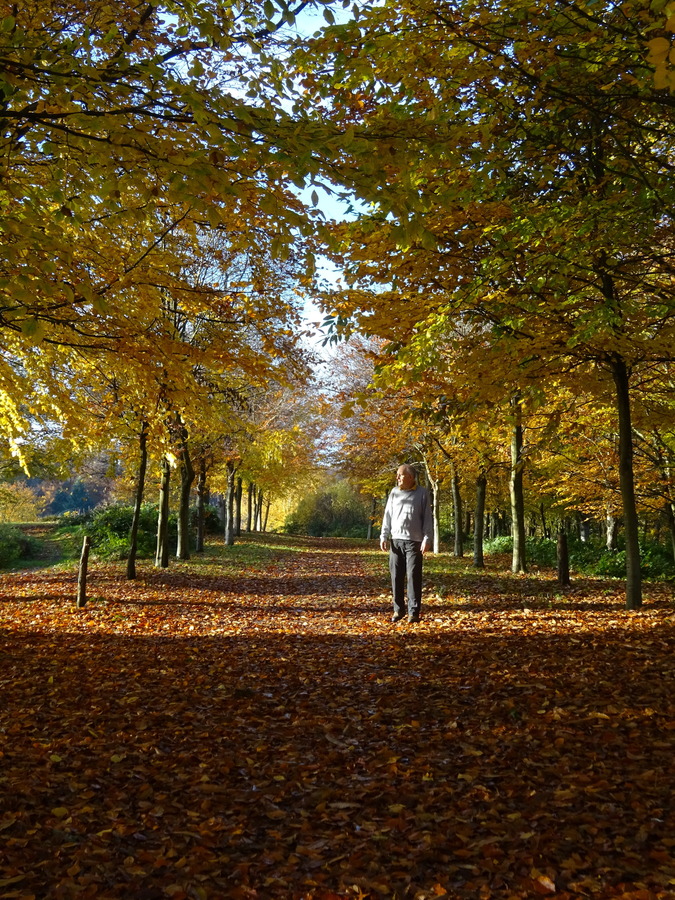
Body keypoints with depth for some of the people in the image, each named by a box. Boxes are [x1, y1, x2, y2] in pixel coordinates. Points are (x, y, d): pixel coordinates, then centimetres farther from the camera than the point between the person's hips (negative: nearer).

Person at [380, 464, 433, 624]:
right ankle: (398, 609, 12)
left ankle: (414, 612, 2)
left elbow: (427, 518, 1)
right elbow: (388, 516, 12)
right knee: (396, 576, 3)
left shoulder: (422, 493, 3)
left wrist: (427, 539, -8)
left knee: (414, 576, -4)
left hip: (414, 541, -3)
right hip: (396, 540, 3)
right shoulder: (394, 493, 11)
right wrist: (384, 536, 4)